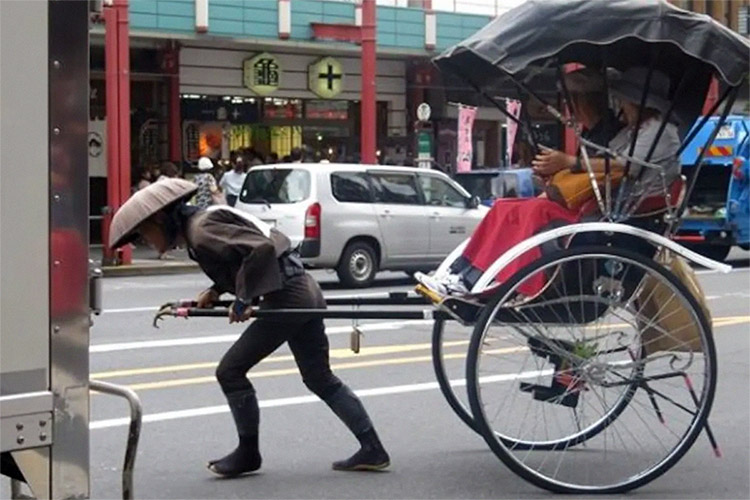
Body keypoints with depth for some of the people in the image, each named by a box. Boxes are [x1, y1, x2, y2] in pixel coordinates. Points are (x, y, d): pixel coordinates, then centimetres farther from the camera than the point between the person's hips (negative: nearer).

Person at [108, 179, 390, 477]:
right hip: (305, 294, 10)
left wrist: (242, 299, -18)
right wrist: (215, 291, 11)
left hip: (286, 298, -10)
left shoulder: (201, 231, -16)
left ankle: (248, 453, 13)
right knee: (320, 379, 17)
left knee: (230, 371, -1)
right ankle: (372, 450, 20)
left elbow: (261, 249, -26)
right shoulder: (198, 223, 14)